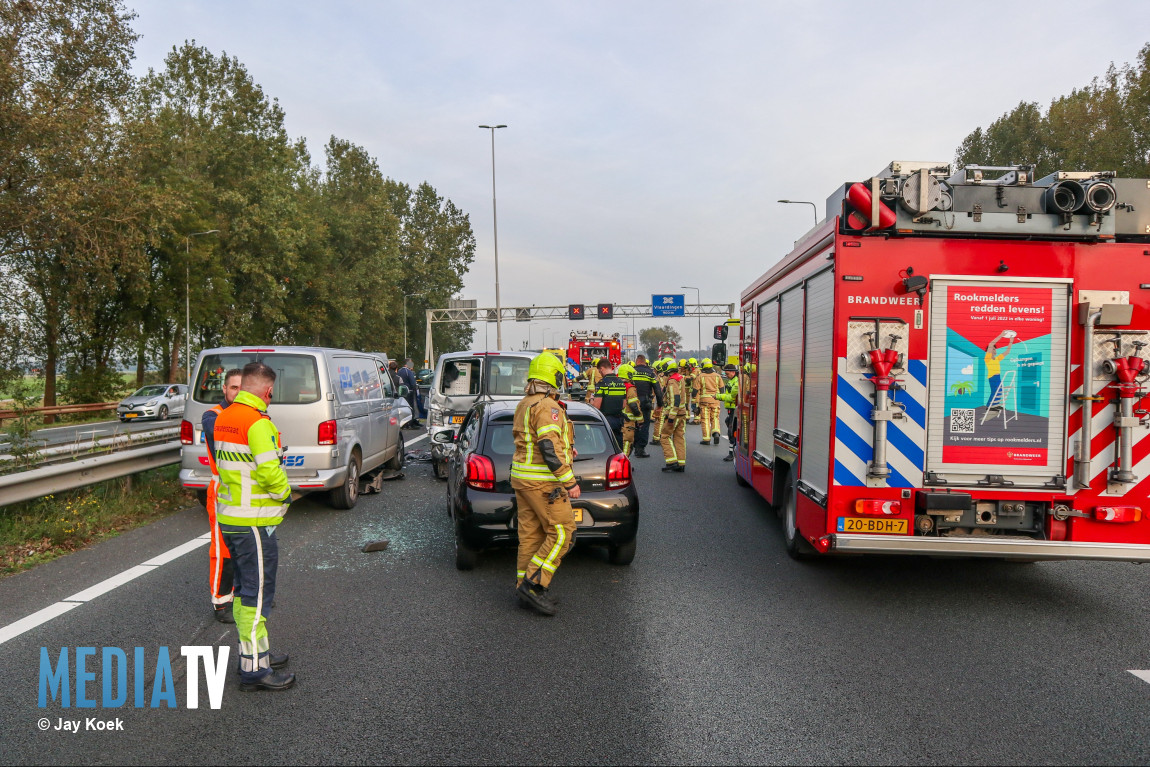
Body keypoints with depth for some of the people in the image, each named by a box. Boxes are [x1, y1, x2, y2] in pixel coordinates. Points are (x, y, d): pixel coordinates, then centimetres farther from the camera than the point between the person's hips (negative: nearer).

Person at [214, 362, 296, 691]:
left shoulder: (223, 418, 10)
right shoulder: (258, 423, -20)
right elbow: (270, 472, -25)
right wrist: (284, 493, -7)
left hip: (229, 516, 10)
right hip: (253, 522, -9)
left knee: (245, 590, 19)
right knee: (257, 594, -2)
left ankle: (255, 651, 32)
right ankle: (254, 669, 5)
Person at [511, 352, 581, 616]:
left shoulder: (524, 405, 16)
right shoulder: (547, 406, -16)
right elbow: (550, 448, -22)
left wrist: (565, 449, 34)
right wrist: (569, 482, -19)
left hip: (523, 477, 10)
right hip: (543, 482, -10)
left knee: (530, 534, 11)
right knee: (562, 531, -5)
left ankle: (525, 588, 16)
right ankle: (534, 584, -6)